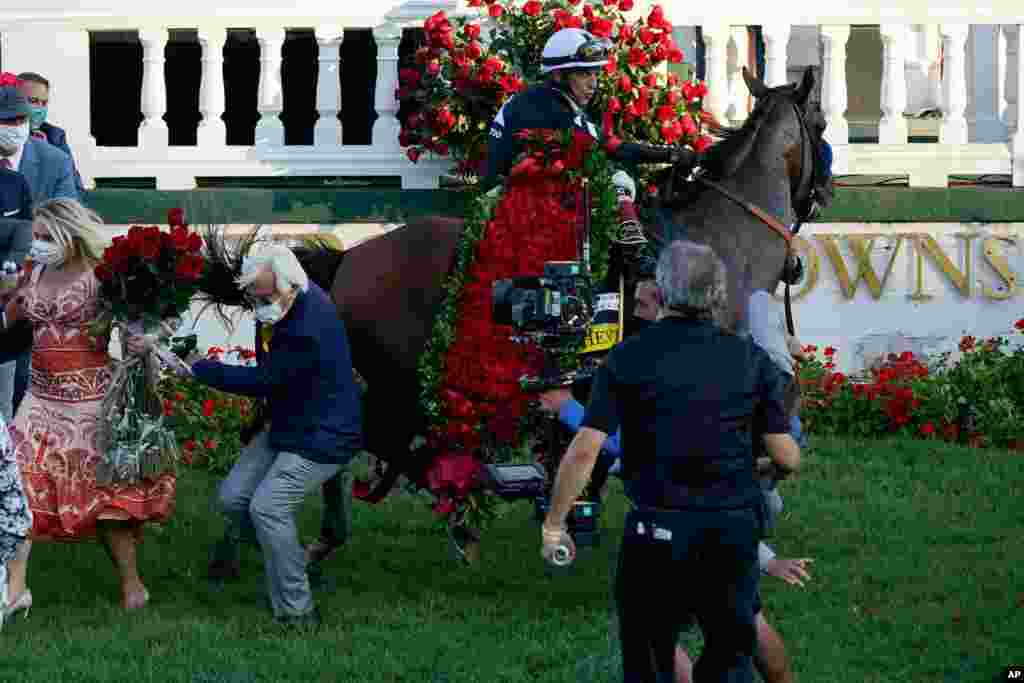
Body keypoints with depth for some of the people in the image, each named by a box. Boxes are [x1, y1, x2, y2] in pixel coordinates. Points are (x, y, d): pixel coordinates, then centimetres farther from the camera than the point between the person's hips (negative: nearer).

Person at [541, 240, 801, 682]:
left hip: (657, 529, -2)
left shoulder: (628, 358, -3)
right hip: (735, 529, 2)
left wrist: (554, 525, 1)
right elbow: (787, 458, 3)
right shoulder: (751, 359, 3)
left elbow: (584, 451, -9)